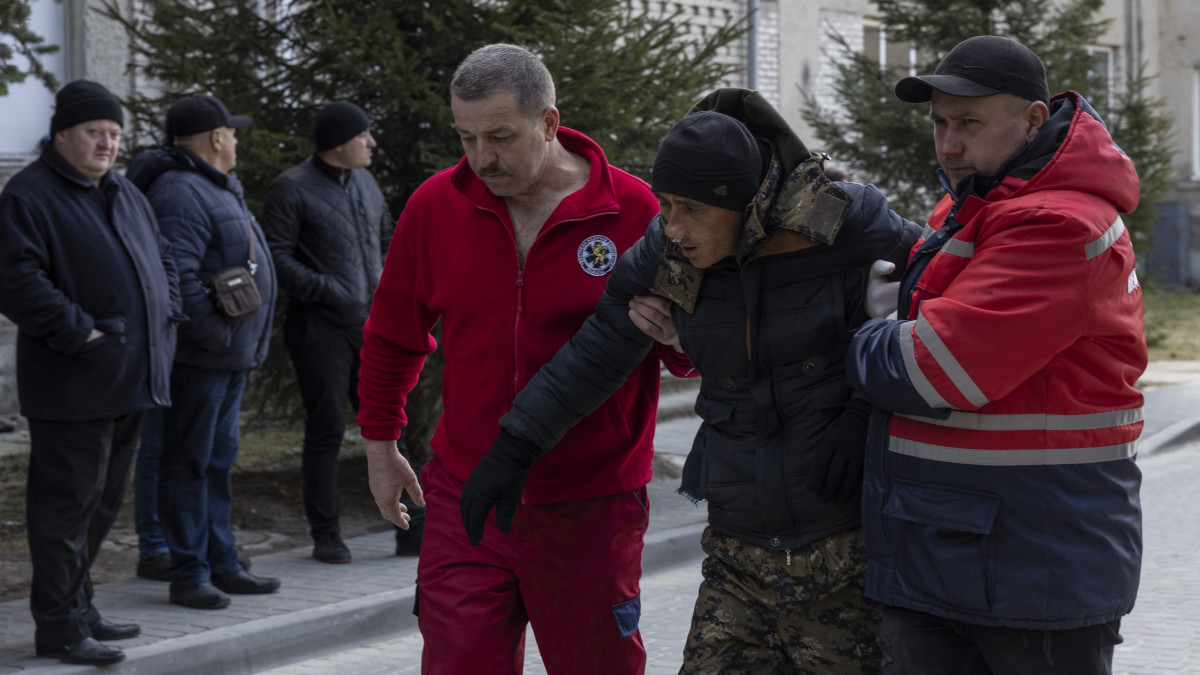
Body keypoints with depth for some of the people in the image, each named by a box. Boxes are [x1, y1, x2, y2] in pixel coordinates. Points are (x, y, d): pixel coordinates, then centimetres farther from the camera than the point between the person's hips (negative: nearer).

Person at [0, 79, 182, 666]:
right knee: (67, 501, -5)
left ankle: (77, 605, 28)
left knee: (103, 499, 16)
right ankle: (59, 626, 1)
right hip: (72, 387, -9)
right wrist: (78, 332, -20)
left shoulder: (126, 195, 19)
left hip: (129, 379, 9)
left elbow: (162, 260, 28)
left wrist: (165, 316, 12)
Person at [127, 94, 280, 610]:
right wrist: (217, 333, -23)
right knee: (189, 463, -4)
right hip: (198, 356, -11)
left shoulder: (216, 189, 19)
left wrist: (248, 341, 18)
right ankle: (188, 573, 1)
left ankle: (221, 565, 24)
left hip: (231, 355, 11)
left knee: (219, 460, 15)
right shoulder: (180, 192, -16)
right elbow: (178, 276, -25)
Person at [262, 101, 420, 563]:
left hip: (369, 325, 6)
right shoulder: (292, 189, -7)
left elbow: (387, 239, 28)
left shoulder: (364, 182, 15)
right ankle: (326, 536, 9)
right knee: (326, 430, 0)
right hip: (320, 329, -6)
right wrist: (326, 289, -19)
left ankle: (411, 529, 11)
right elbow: (276, 257, -13)